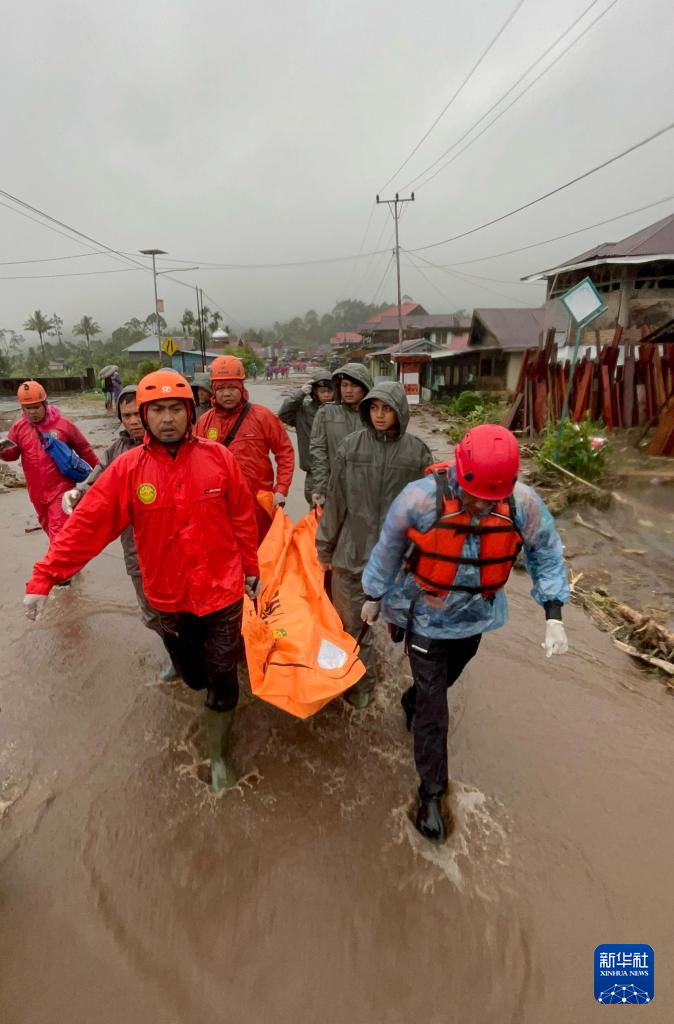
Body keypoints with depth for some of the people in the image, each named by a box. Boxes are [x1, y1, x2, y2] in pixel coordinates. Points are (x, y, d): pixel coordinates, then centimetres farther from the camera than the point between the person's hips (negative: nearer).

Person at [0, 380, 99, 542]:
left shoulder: (63, 424, -8)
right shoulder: (19, 427, 0)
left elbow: (84, 449, 1)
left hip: (61, 489, -5)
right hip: (37, 492, 5)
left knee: (59, 532, -9)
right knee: (50, 529, 20)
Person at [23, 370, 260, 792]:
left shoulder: (218, 457, -10)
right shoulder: (127, 469, -12)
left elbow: (243, 518, -2)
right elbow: (86, 524, -13)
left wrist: (251, 568, 5)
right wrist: (44, 577, -17)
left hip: (222, 590, -1)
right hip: (169, 597, 1)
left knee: (222, 678, 8)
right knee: (193, 675, 21)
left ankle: (219, 753, 31)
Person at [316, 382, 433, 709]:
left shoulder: (417, 452, -3)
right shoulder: (350, 446, -1)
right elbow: (335, 500, 3)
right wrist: (325, 547, 6)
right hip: (352, 550, 1)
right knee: (352, 621, 9)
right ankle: (361, 681, 28)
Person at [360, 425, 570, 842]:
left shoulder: (524, 504, -23)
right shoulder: (420, 499, -29)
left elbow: (546, 553, -6)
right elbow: (388, 549, -12)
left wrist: (554, 616, -12)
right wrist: (374, 596, 2)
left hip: (477, 617, 4)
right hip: (427, 618, -3)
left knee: (444, 681, 29)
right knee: (435, 712, 2)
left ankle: (414, 701, 62)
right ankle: (432, 793, 22)